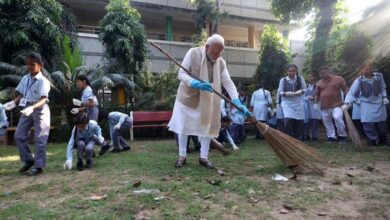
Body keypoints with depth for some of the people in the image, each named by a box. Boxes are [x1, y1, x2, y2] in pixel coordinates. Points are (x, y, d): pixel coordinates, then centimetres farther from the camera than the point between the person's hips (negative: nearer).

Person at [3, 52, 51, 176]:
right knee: (19, 136, 7)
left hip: (40, 111, -7)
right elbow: (21, 94, 12)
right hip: (27, 109, 7)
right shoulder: (25, 78, 7)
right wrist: (13, 102, -7)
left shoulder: (43, 81, -15)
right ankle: (28, 160, 22)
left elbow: (43, 99, -23)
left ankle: (39, 166, 7)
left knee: (39, 139, -2)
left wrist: (32, 108, -38)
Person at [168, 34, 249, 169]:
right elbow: (182, 73, -19)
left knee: (207, 126, 4)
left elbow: (228, 83, -13)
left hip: (207, 100, 3)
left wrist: (237, 102, -27)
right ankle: (182, 156, 18)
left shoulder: (221, 62, -6)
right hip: (187, 97, -2)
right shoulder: (193, 53, -15)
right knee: (183, 127, 4)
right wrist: (196, 84, -38)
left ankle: (203, 157, 16)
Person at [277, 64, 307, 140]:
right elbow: (279, 92, 0)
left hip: (298, 103, 2)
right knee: (288, 120, -17)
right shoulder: (283, 80, -2)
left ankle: (299, 140, 21)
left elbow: (304, 89, 7)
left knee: (299, 122, 5)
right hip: (287, 103, -2)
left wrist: (301, 91, -15)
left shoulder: (300, 78, 2)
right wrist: (286, 93, -20)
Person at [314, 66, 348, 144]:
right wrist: (315, 103, 4)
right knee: (327, 122, 6)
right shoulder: (319, 83, 10)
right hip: (324, 106, 5)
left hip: (336, 105, -4)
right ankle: (331, 137, 20)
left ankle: (342, 136, 0)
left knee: (337, 118, -18)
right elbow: (317, 94, 14)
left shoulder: (338, 79, 1)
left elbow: (345, 89, 1)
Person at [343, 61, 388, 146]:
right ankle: (373, 140, 6)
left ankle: (383, 141, 32)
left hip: (379, 103, 3)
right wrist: (347, 103, -25)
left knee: (382, 124, 13)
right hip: (367, 104, -3)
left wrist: (384, 97, 2)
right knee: (368, 124, -11)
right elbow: (352, 92, -15)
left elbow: (382, 88, 12)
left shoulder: (379, 76, -3)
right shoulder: (359, 80, -13)